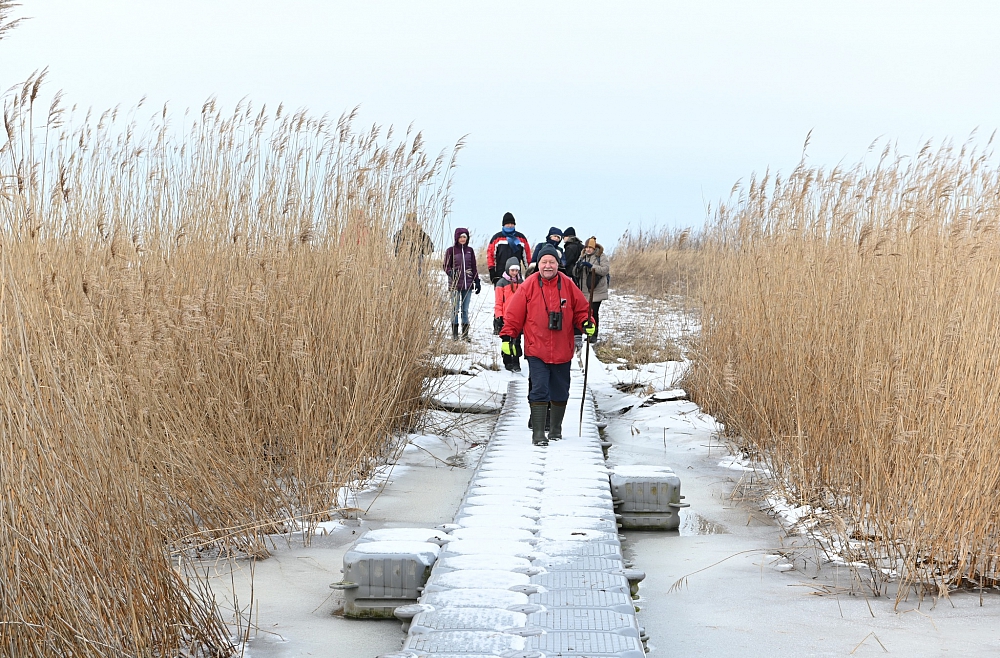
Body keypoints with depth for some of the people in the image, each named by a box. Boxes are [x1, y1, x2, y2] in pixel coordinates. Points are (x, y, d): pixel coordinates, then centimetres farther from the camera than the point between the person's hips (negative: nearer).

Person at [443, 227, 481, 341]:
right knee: (455, 309, -1)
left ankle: (465, 334, 9)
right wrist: (452, 274, -17)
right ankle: (454, 334, 6)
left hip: (468, 284, 3)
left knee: (465, 309, 6)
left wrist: (477, 281, 10)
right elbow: (446, 267, 1)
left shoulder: (470, 250, 10)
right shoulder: (451, 250, 1)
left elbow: (474, 267, 15)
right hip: (455, 285, -3)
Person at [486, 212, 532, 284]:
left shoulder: (521, 238, 11)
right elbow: (490, 254, 3)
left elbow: (527, 254, 15)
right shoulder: (497, 238, 4)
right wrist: (492, 270, -4)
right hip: (500, 275, -2)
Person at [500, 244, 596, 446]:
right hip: (536, 351, -3)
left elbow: (581, 309, 10)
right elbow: (514, 314, -1)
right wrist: (507, 336, -5)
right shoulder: (529, 286, -5)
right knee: (539, 392, -10)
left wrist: (586, 323, -8)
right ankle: (538, 433, -8)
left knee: (560, 393, 13)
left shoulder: (568, 285, 1)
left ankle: (555, 429, 30)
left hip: (562, 351, 3)